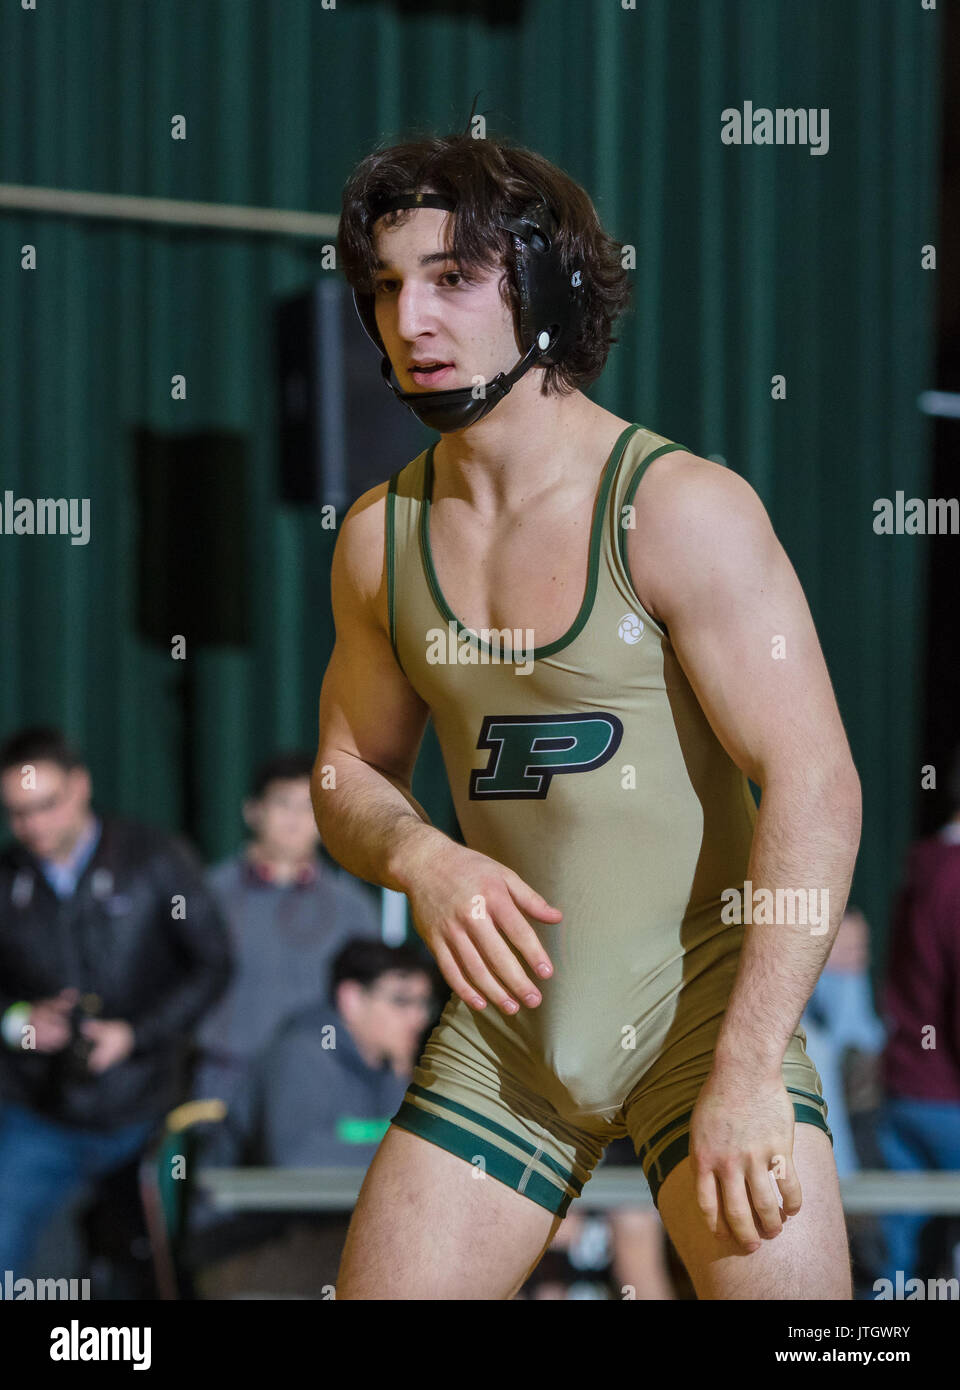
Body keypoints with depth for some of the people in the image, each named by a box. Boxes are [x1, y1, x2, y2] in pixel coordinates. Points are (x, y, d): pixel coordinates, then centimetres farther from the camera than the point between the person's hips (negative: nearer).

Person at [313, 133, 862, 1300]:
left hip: (703, 998, -5)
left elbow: (814, 784, -16)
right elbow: (349, 775, 16)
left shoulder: (684, 511, -12)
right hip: (508, 1014, 5)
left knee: (781, 1279, -21)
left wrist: (749, 1071, -23)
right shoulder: (380, 538, 5)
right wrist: (417, 858, -9)